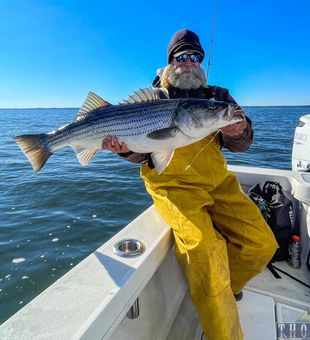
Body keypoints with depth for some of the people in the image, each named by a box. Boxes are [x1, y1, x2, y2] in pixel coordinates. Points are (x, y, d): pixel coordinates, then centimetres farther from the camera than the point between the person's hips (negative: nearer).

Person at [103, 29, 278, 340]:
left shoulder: (218, 95, 17)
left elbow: (240, 143, 6)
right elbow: (141, 153, 3)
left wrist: (237, 132, -17)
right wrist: (125, 148, -19)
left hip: (217, 181, 4)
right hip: (173, 183, -4)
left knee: (262, 244, -8)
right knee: (204, 246, -28)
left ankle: (226, 286, 23)